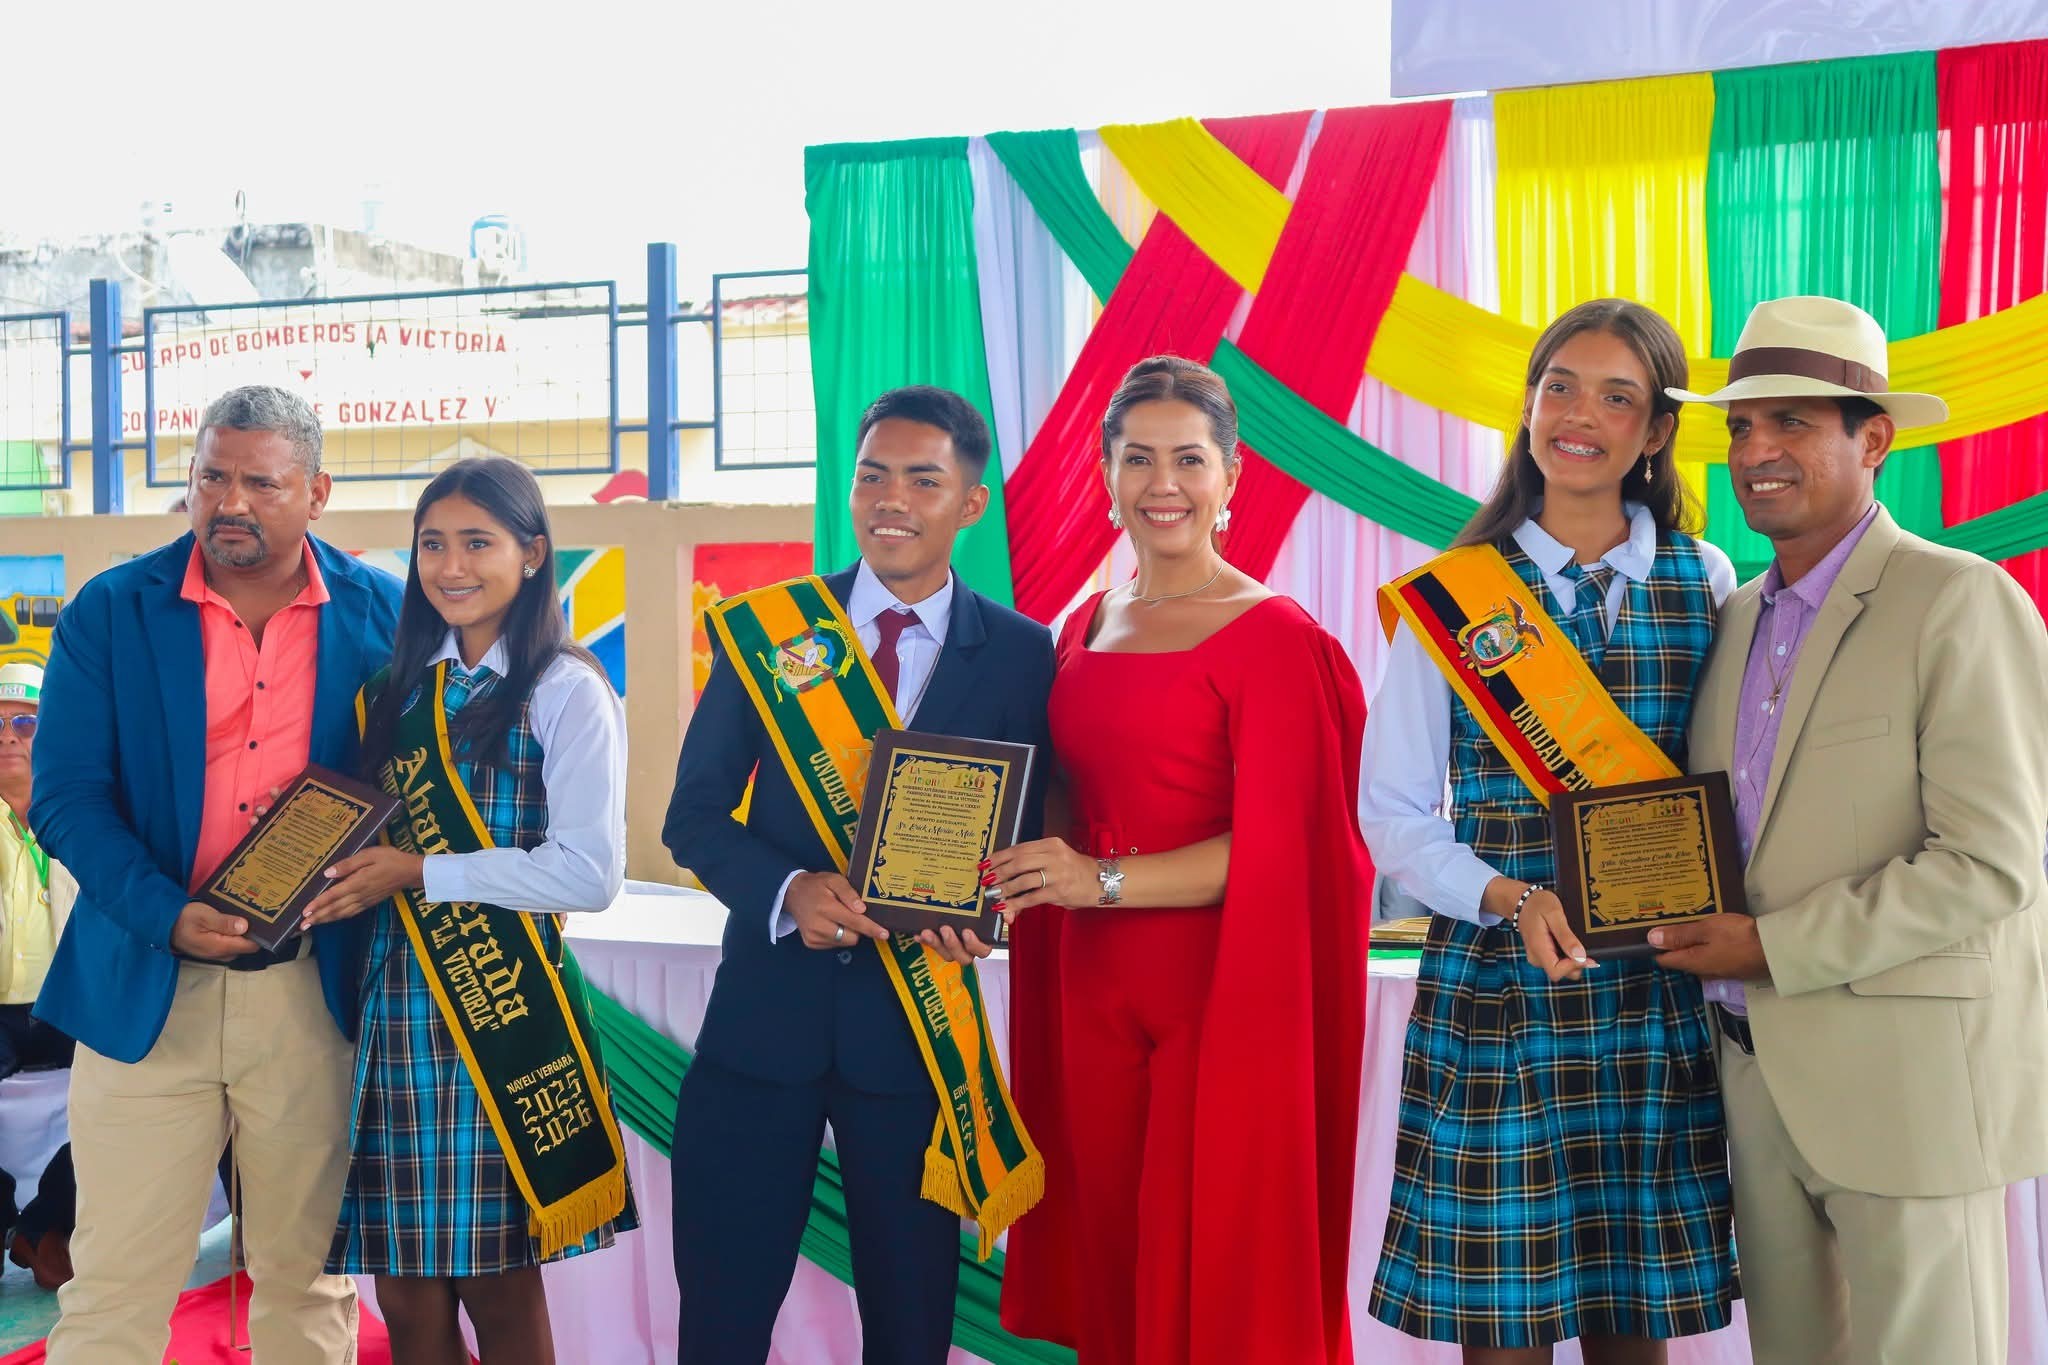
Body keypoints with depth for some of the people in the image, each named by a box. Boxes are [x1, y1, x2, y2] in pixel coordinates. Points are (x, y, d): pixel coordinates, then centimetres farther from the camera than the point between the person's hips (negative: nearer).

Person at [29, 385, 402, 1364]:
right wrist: (168, 917, -17)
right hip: (147, 988, 0)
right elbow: (65, 797, -3)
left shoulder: (381, 613, 2)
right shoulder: (110, 611, 0)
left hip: (314, 989, 1)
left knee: (308, 1279, 12)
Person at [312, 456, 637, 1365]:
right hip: (396, 1004, 5)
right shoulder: (401, 689, 14)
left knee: (500, 1288, 4)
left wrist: (421, 873, -13)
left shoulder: (566, 692, -5)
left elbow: (589, 873, -14)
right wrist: (359, 873, 0)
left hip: (504, 1010, -5)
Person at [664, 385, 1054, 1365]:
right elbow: (694, 816, 2)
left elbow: (1028, 832, 3)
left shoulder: (1021, 655, -2)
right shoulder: (767, 629, 0)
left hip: (918, 1023, 0)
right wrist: (787, 892, -17)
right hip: (765, 1013, 1)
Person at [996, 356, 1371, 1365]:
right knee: (1111, 1254, 13)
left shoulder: (1271, 637, -9)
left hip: (1220, 997, -6)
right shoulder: (1084, 627, 11)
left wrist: (1105, 880, -20)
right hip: (1093, 988, 6)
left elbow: (1277, 847, -14)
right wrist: (1012, 878, 1)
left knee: (1216, 1274, 3)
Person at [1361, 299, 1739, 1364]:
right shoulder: (1452, 595, 0)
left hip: (1659, 1004, 2)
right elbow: (1393, 812, 0)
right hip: (1494, 993, -1)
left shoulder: (1708, 586, 6)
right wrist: (1510, 898, -15)